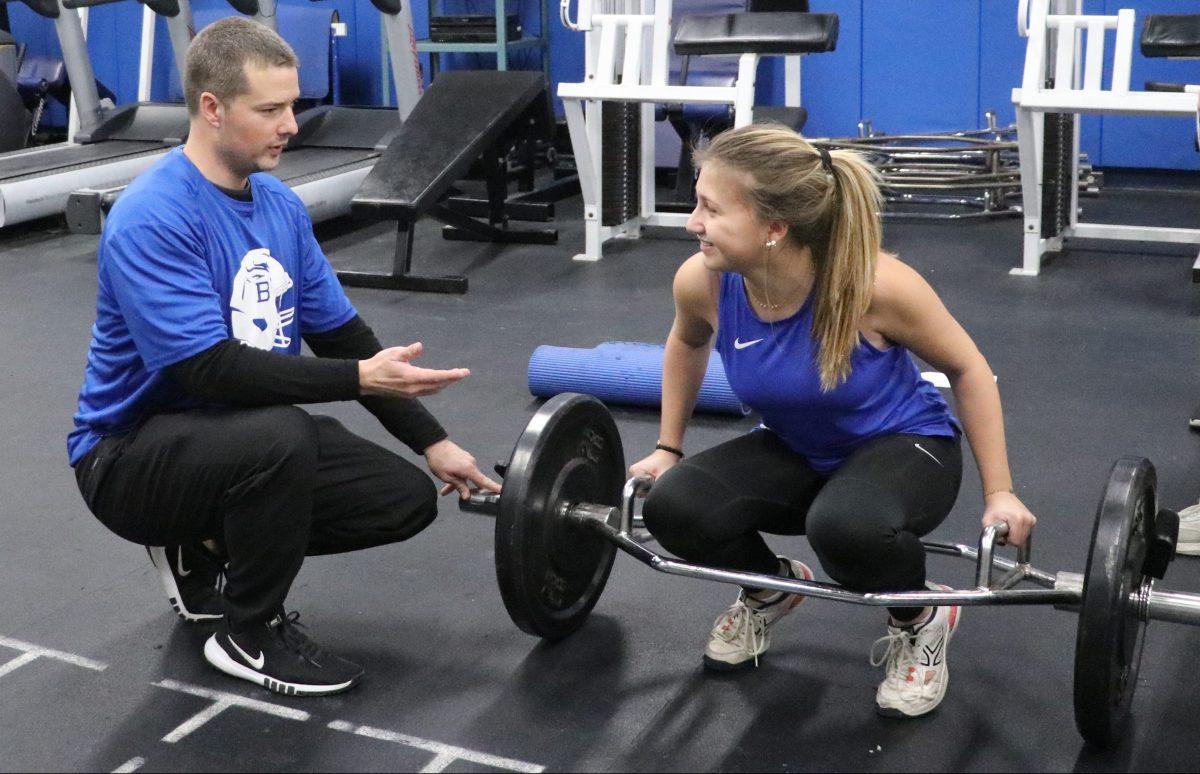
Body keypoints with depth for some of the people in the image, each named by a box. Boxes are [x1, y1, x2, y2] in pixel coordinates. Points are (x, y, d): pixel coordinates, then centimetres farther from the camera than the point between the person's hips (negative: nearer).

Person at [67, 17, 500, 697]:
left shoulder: (281, 206, 1)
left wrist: (434, 443, 1)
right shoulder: (152, 220, -24)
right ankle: (249, 636, -11)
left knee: (407, 498, -2)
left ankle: (208, 550, 15)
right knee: (278, 435, -37)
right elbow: (209, 368, -31)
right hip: (132, 453, -7)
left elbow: (342, 334, 5)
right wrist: (360, 379, -34)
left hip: (237, 430, 8)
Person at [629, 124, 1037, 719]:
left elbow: (966, 367, -14)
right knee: (674, 507, -22)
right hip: (796, 451, 4)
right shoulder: (700, 282, -21)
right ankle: (770, 588, 12)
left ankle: (920, 623, -3)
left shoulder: (873, 284, -32)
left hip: (904, 445, -4)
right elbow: (687, 344, 7)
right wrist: (668, 448, 8)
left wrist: (999, 494, -14)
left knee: (846, 527, -39)